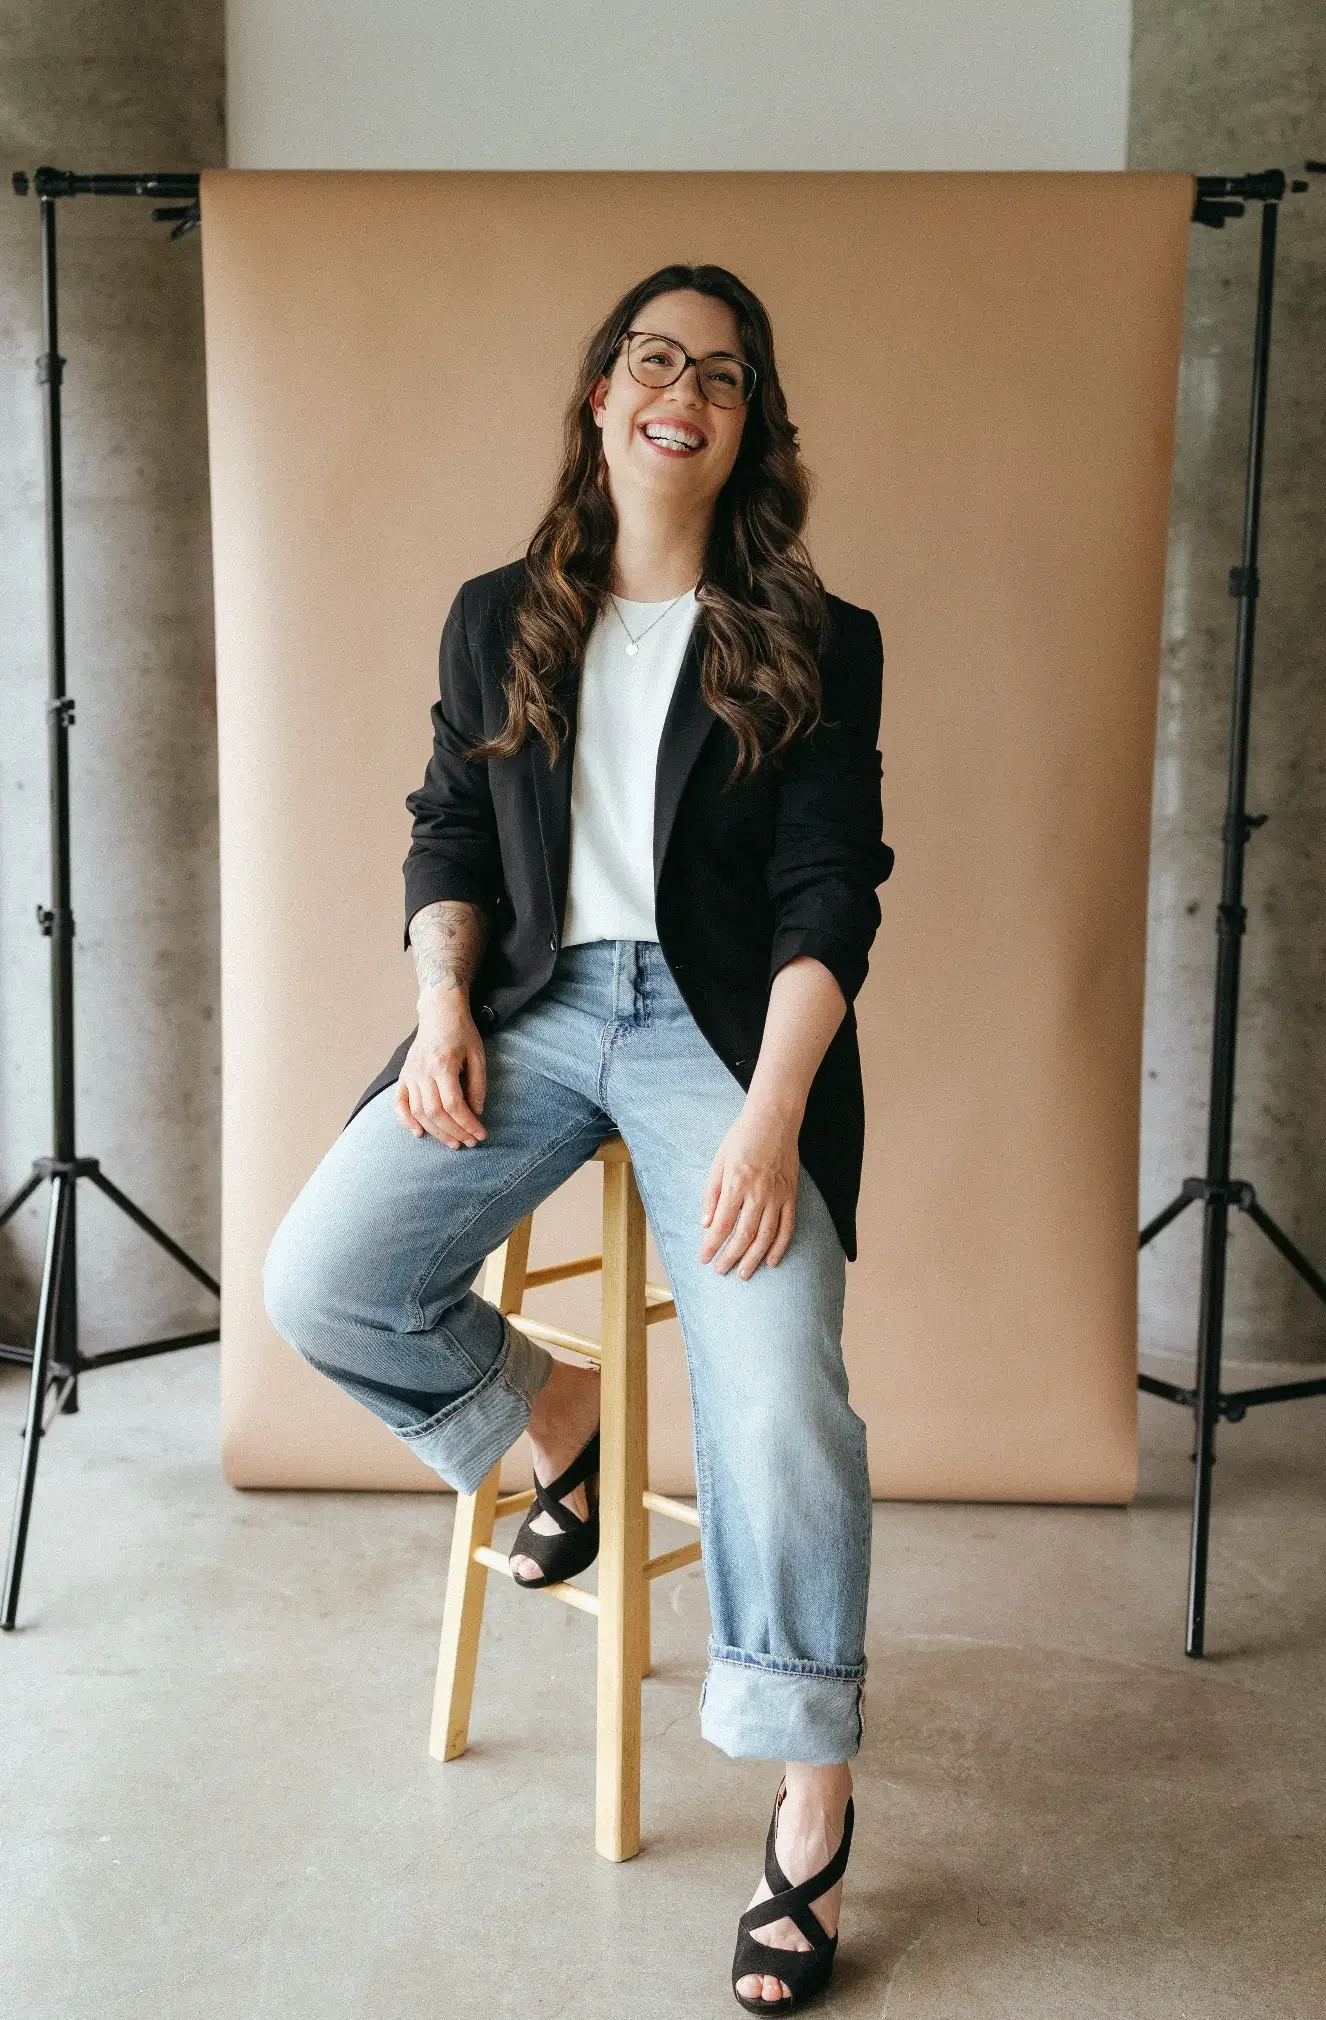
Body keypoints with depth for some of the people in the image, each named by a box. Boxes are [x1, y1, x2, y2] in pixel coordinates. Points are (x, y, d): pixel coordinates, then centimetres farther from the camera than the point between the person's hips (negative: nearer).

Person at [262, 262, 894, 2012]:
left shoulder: (819, 647, 4)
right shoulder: (499, 622, 15)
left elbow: (832, 898, -3)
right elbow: (447, 837, 15)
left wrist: (772, 1115, -16)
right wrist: (443, 998, -5)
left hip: (725, 1020, -3)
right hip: (535, 1004, 4)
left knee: (777, 1400, -22)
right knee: (319, 1282, -17)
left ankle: (813, 1812, -3)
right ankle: (550, 1418, 14)